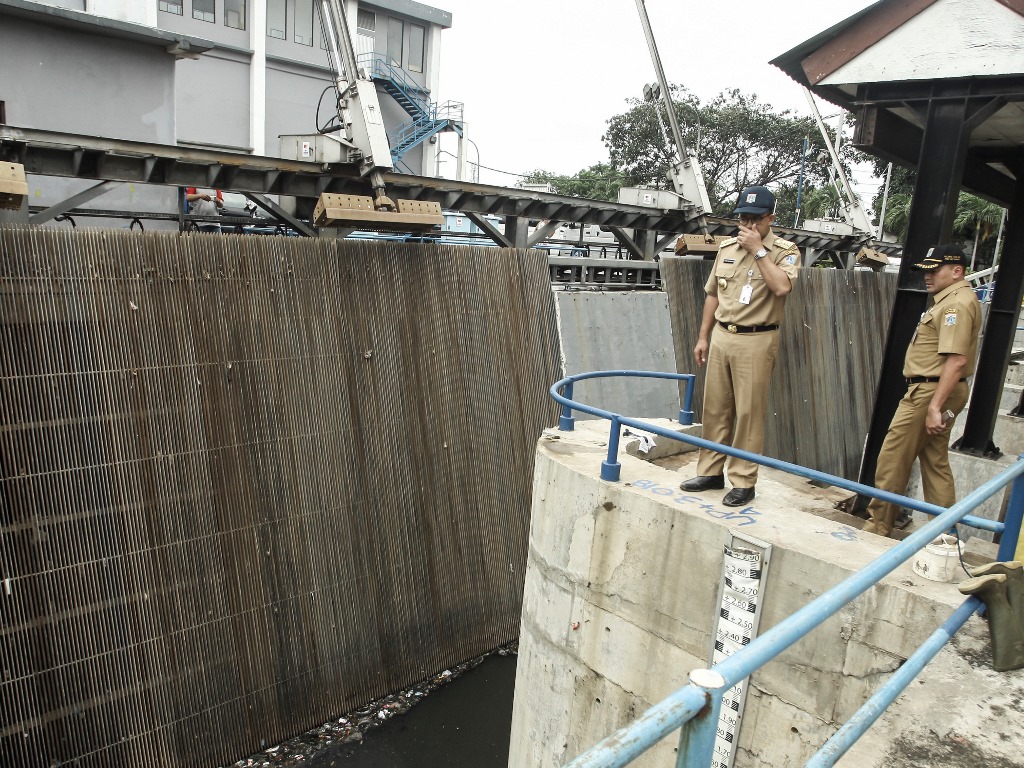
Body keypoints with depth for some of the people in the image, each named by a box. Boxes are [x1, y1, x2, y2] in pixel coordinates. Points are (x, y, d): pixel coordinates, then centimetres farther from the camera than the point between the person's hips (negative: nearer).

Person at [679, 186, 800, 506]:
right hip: (721, 336, 5)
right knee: (715, 408, 10)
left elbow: (781, 287, -24)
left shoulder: (785, 251, -4)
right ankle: (711, 472, 21)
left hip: (756, 342, -5)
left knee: (749, 412, -1)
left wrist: (758, 249, -17)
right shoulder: (727, 248, 11)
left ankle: (743, 481, 8)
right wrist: (703, 337, 14)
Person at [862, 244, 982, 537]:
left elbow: (956, 360, -25)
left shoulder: (957, 304, -16)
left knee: (891, 461, -3)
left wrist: (934, 407, -27)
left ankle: (877, 528, 6)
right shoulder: (951, 300, 17)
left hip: (929, 392, -11)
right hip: (939, 392, 11)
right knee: (936, 464, 15)